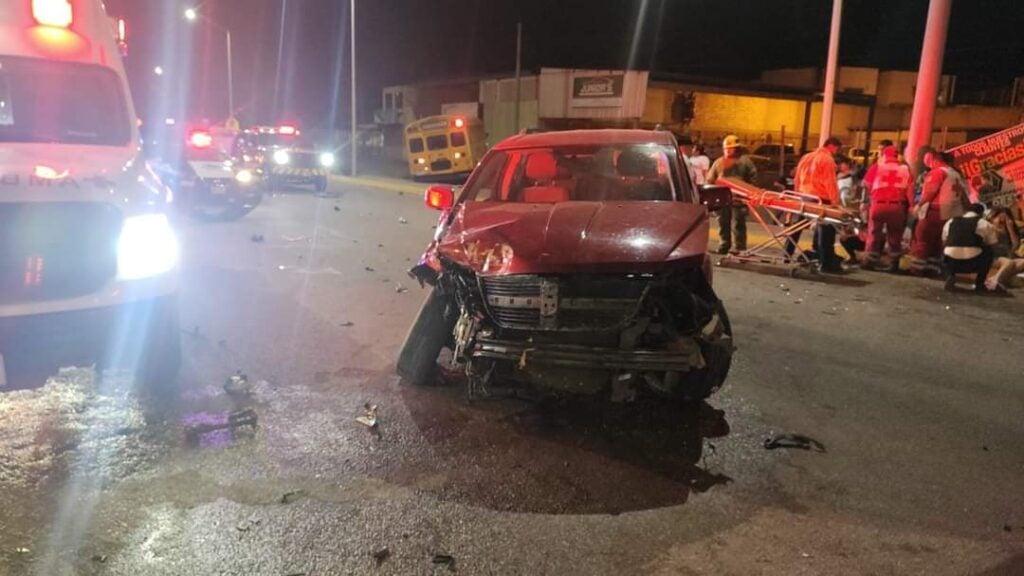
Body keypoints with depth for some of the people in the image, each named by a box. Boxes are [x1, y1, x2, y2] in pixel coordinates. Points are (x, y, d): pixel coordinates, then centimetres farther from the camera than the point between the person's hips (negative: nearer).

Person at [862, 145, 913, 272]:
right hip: (897, 205, 1)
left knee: (874, 233, 9)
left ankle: (871, 262, 9)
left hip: (879, 204, -1)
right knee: (895, 236, 11)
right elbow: (910, 189, 4)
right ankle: (894, 264, 13)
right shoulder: (905, 169, 8)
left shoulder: (876, 167, 4)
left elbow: (867, 186, 4)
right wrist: (911, 206, 6)